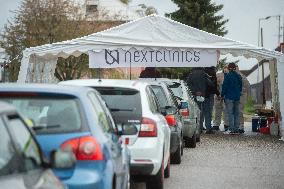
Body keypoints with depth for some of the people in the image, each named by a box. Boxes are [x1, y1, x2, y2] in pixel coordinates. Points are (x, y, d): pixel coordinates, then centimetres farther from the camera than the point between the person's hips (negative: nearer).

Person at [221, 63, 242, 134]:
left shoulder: (228, 76, -10)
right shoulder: (239, 76, 10)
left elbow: (224, 86, -10)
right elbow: (241, 86, 18)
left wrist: (222, 95, 0)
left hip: (229, 97, -6)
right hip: (237, 97, 6)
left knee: (230, 113, -7)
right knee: (236, 113, 9)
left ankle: (231, 129, -13)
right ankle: (236, 129, 9)